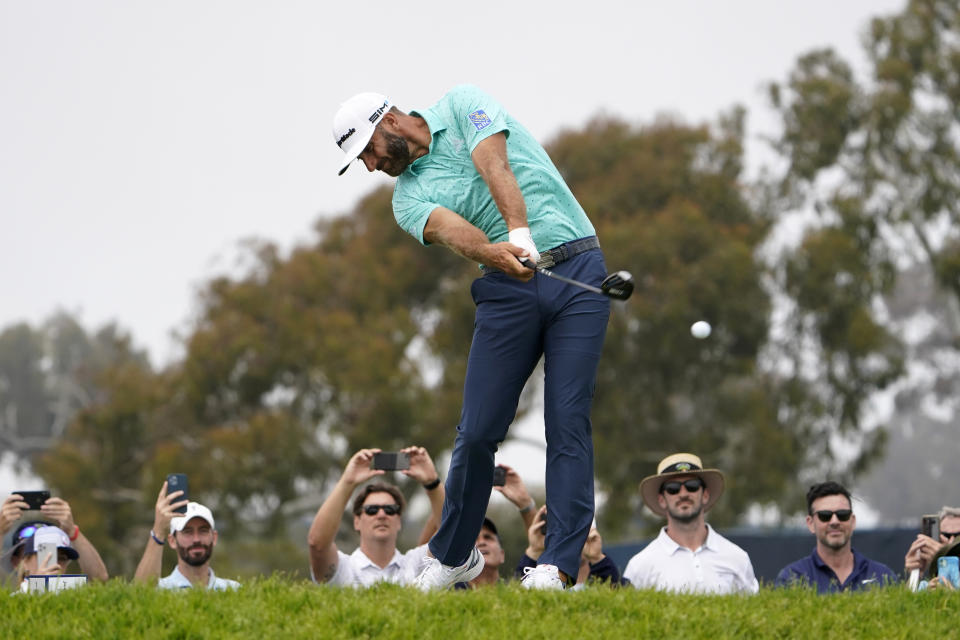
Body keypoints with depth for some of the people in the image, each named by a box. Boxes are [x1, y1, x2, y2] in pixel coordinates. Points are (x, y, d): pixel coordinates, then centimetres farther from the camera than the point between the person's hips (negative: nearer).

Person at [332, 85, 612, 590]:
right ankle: (454, 555, 17)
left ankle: (559, 565, -13)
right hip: (508, 289, 3)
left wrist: (520, 233, -31)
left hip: (577, 272, -3)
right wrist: (495, 254, -35)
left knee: (568, 421, -10)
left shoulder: (463, 105, 6)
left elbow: (494, 167, -13)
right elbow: (451, 230, -13)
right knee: (478, 431, -1)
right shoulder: (408, 196, 10)